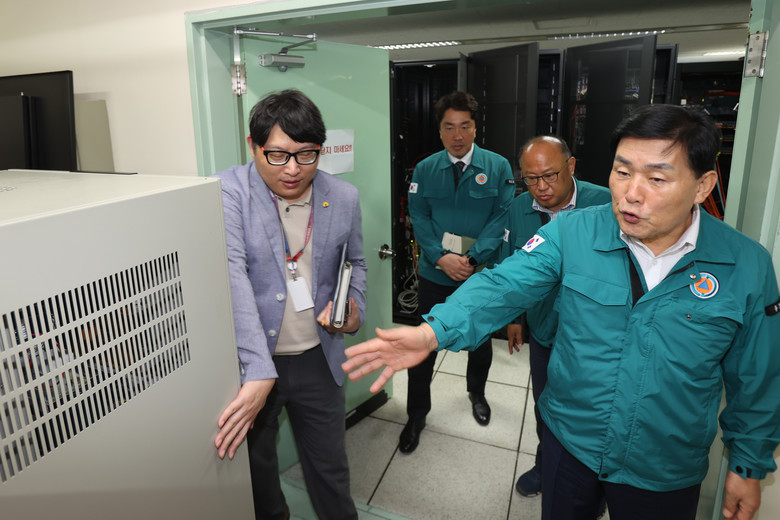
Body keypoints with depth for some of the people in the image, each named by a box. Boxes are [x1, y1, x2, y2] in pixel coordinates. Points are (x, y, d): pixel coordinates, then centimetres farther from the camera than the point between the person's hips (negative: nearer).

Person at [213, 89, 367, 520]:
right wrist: (258, 372, -35)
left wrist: (355, 308, -8)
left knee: (330, 469, 19)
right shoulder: (227, 192, -16)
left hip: (317, 359, 2)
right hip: (250, 362, -1)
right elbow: (232, 279, -27)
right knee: (253, 472, 23)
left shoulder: (344, 197, -4)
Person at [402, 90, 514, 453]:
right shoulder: (425, 170, 0)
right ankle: (416, 416, 26)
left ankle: (476, 393, 50)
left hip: (481, 274, 0)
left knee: (480, 340, 20)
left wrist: (471, 258, -22)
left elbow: (502, 217, -10)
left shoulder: (498, 167, -4)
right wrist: (441, 257, -19)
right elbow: (419, 218, -4)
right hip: (435, 274, 0)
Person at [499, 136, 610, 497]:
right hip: (543, 331, 4)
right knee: (544, 404, 22)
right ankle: (546, 465, 48)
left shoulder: (605, 204, -21)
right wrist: (513, 316, 10)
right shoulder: (519, 209, -7)